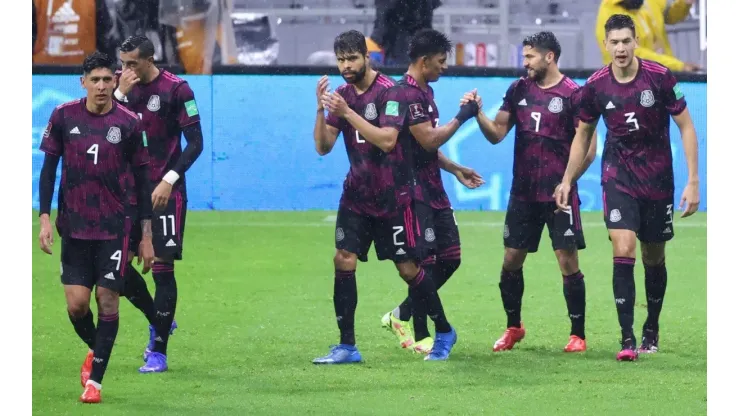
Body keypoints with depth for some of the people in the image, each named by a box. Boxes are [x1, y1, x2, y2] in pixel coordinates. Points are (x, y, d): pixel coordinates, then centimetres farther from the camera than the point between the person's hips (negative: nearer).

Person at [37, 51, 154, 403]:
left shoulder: (128, 123, -4)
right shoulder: (64, 116, -1)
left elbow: (142, 179, 2)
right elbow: (49, 168, 5)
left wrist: (146, 235, 1)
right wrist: (45, 218, -3)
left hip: (114, 228, -1)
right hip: (74, 227, 1)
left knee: (107, 300, -5)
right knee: (76, 304, -4)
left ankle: (95, 379, 5)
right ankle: (95, 350, 28)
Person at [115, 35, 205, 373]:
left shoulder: (176, 89, -9)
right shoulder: (125, 87, 5)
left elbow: (195, 142, -10)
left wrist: (169, 180, -18)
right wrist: (120, 94, -13)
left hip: (165, 193, -6)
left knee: (162, 267, -5)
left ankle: (159, 352, 0)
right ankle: (158, 322, 26)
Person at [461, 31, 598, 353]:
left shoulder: (572, 95, -8)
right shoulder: (518, 90, 8)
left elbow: (588, 148, -8)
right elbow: (496, 133, 9)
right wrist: (478, 113, -8)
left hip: (558, 194, -5)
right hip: (523, 193, 5)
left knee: (568, 261, -6)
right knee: (511, 261, 7)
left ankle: (578, 335, 2)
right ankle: (513, 328, 24)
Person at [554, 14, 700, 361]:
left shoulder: (660, 77, -13)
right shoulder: (596, 85, -6)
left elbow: (686, 127, -7)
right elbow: (583, 134, 10)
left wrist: (693, 182, -11)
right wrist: (567, 180, 9)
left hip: (658, 180, 0)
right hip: (618, 178, 0)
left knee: (654, 259, 10)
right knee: (623, 251, -17)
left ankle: (652, 329, 31)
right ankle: (627, 339, -17)